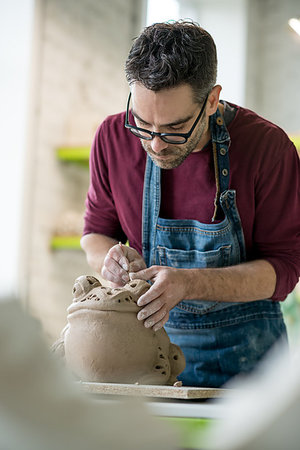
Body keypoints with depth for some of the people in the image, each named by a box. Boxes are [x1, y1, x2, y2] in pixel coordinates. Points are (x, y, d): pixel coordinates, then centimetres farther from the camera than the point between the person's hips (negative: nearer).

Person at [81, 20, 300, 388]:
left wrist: (190, 284, -27)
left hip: (242, 350, -2)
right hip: (150, 334, 3)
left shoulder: (267, 147, -16)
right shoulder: (113, 137, -7)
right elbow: (95, 233, 7)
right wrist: (111, 259, -17)